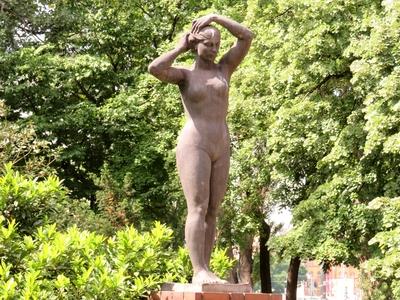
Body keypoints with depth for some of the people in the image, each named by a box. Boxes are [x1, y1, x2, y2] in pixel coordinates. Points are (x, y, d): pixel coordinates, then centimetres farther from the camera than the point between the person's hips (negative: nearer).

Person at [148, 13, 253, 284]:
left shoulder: (224, 68, 16)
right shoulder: (184, 75, 5)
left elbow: (247, 36, 8)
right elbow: (154, 68, -17)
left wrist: (215, 17, 5)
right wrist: (180, 49, -2)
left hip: (220, 150, 5)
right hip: (194, 147, -5)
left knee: (212, 212, 2)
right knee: (198, 209, -15)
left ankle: (203, 272, 3)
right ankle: (200, 272, -19)